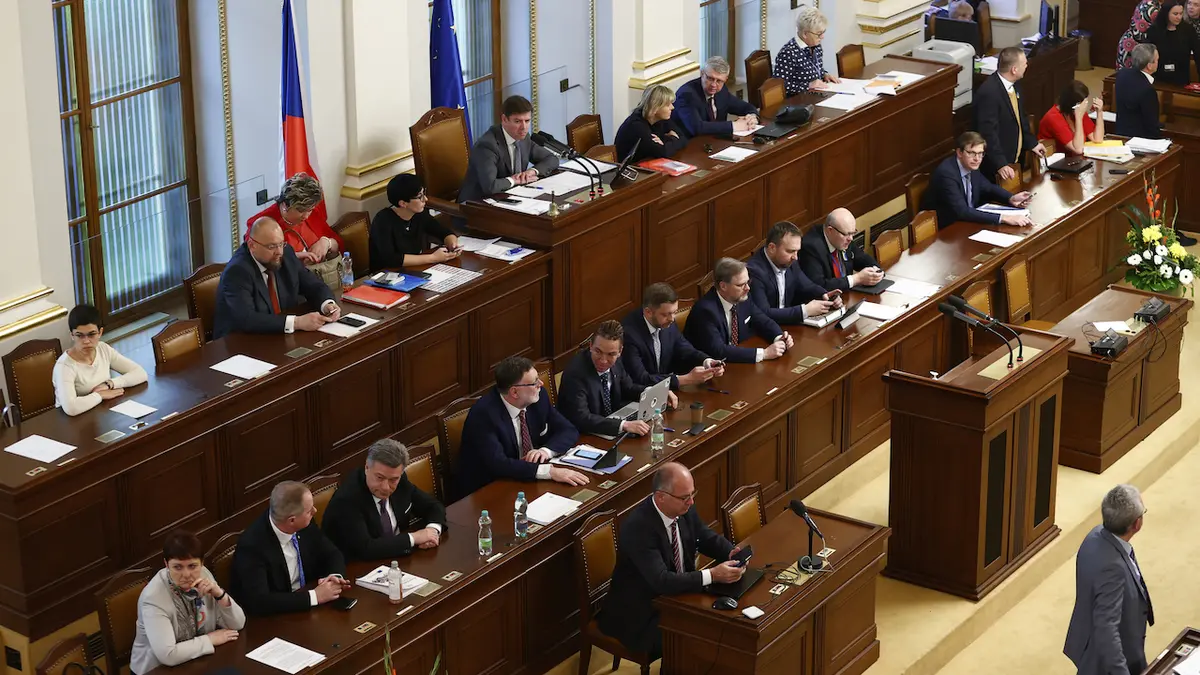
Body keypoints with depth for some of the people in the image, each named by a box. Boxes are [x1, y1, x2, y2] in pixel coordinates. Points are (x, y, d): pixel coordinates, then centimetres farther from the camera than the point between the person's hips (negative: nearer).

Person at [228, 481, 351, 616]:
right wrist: (314, 596, -27)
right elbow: (258, 601, -30)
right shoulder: (252, 545, -23)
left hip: (306, 610, 6)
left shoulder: (305, 526, -7)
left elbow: (333, 555, 7)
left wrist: (336, 577, -14)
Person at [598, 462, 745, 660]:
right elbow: (661, 581, -34)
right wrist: (712, 575, -37)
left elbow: (707, 538, 10)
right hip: (639, 614, -8)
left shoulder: (685, 509, -6)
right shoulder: (637, 527, -29)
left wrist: (732, 553, -11)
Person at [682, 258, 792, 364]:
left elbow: (763, 322, 11)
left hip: (739, 363, 7)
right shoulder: (705, 310, -23)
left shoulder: (743, 298, -3)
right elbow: (718, 351, -30)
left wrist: (780, 338, -10)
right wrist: (764, 353, -29)